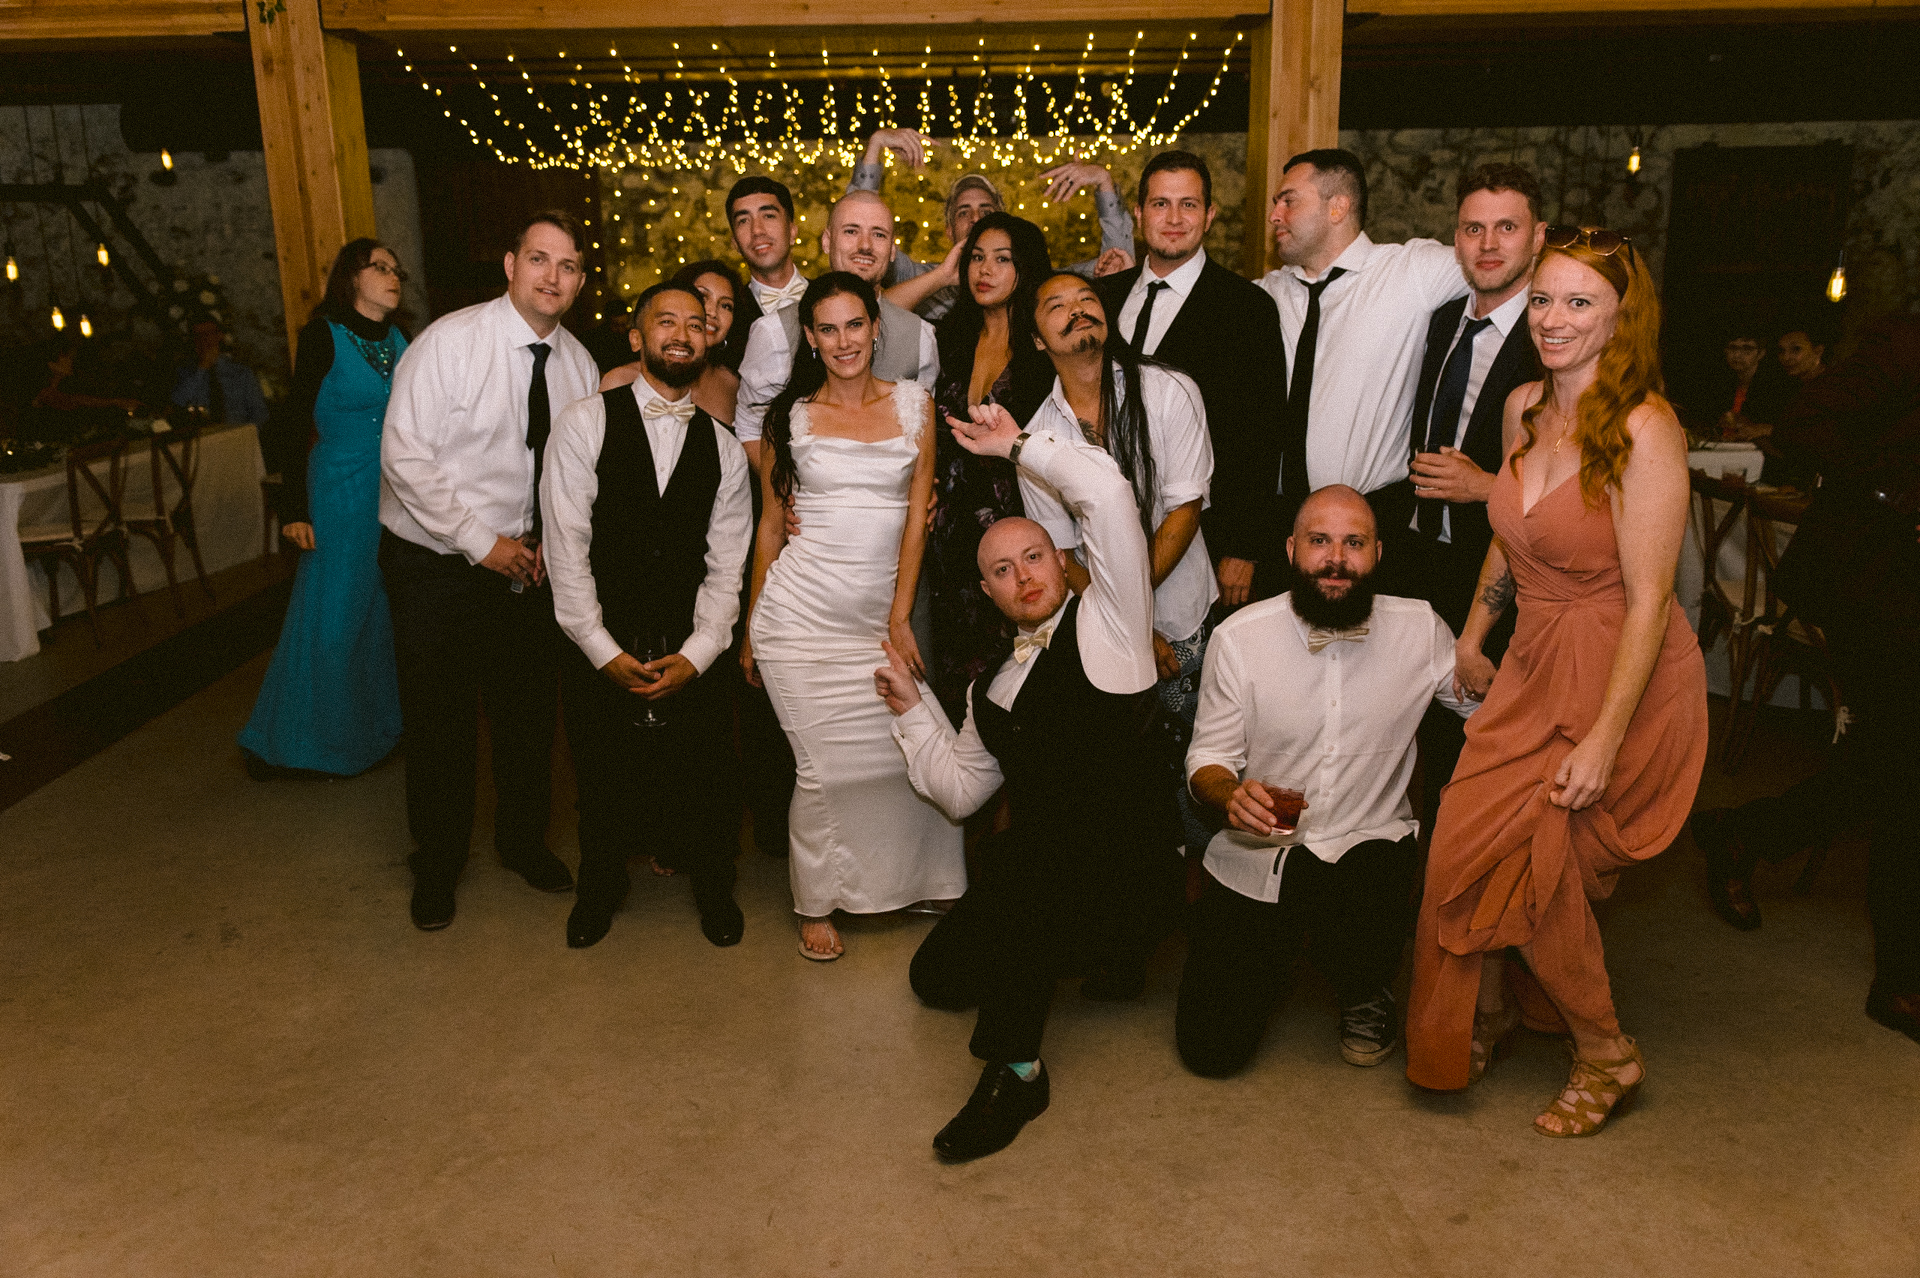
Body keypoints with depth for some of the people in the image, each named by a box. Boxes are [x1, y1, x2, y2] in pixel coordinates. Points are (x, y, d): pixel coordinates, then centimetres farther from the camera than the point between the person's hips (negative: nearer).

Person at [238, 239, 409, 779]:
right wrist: (294, 509, -13)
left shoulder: (399, 341, 9)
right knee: (329, 616, 0)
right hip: (344, 494, -5)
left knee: (385, 612, 12)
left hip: (399, 493, 6)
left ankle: (374, 729, 27)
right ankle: (283, 741, 16)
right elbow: (293, 424, -9)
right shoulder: (324, 336, -7)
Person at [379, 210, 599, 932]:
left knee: (531, 713, 15)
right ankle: (437, 866, 30)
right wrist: (484, 541, -19)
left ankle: (524, 842, 39)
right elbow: (406, 456, -18)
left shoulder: (579, 364, 0)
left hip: (530, 567, 5)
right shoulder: (449, 342, -16)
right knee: (439, 723, 7)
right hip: (437, 569, -4)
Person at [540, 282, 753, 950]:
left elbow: (726, 564, 3)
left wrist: (695, 654, -9)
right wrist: (605, 652, -11)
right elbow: (566, 547, -7)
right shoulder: (584, 423, -3)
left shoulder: (724, 448, 6)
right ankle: (601, 886, 39)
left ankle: (711, 888, 32)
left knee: (704, 786, 3)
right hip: (600, 651, -1)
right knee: (603, 787, 11)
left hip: (691, 656, 2)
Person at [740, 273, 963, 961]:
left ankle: (908, 884, 21)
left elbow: (918, 511, 2)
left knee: (911, 752, -4)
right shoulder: (790, 415, 6)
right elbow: (770, 527, 11)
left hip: (884, 608, 1)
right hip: (803, 612, -1)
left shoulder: (913, 402, 7)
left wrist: (900, 616, -5)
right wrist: (750, 632, 10)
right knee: (826, 766, -1)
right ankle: (816, 903, 19)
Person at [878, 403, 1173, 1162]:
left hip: (1123, 872, -7)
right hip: (1035, 873, 7)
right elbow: (959, 791, 17)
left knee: (1013, 870, -34)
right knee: (937, 979, 4)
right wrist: (911, 709, 9)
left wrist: (1018, 445, 0)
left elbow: (1105, 490, -13)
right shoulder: (992, 688, 17)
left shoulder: (1104, 620, -1)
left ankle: (1017, 1072, -18)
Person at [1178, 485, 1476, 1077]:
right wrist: (1230, 795, -26)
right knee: (1210, 1050, -6)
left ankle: (1367, 995, 4)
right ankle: (1282, 944, 30)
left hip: (1369, 842, 1)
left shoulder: (1419, 629, -5)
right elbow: (1208, 756, -3)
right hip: (1255, 852, 0)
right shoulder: (1239, 637, -8)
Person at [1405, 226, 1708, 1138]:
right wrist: (1472, 636, 20)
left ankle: (1605, 1053, 20)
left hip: (1624, 681, -6)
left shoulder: (1644, 430, -20)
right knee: (1465, 846, 3)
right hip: (1534, 666, 6)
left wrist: (1603, 740, -21)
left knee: (1533, 856, -5)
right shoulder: (1524, 408, 2)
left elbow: (1647, 600, -20)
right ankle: (1489, 1013, 30)